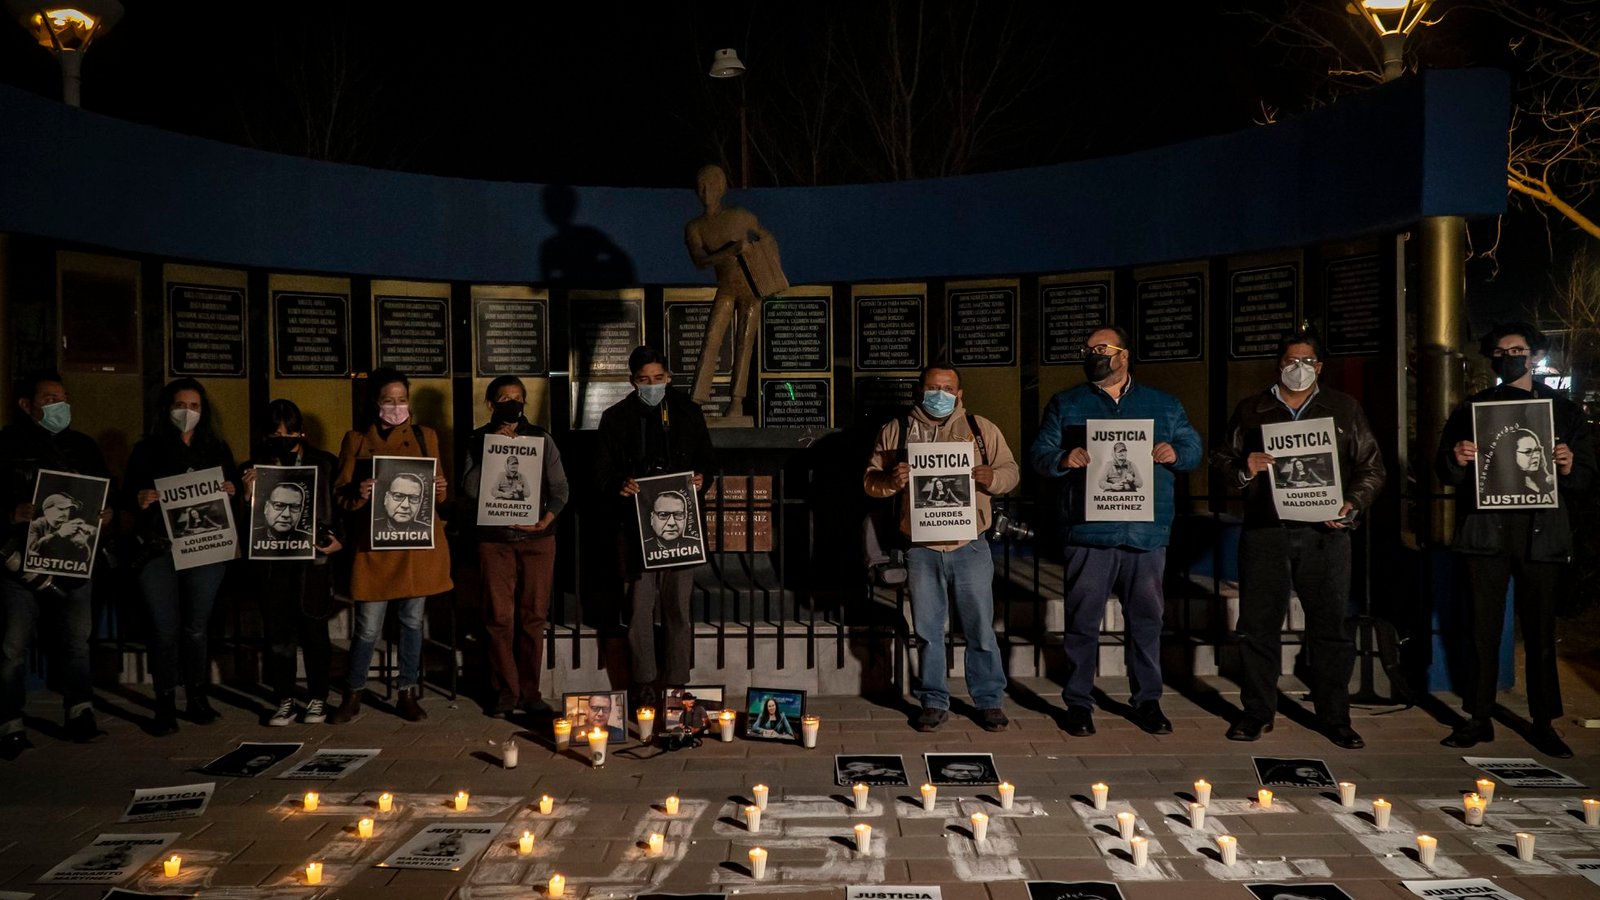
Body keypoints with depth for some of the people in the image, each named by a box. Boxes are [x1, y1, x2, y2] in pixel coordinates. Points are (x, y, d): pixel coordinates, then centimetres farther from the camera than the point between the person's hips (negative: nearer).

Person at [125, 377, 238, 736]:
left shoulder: (217, 449, 12)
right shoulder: (147, 449, 7)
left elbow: (235, 490, 13)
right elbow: (126, 493, 4)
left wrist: (232, 490, -10)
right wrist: (139, 499, -18)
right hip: (159, 548, -1)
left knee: (196, 627, 6)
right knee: (165, 629, -3)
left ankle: (197, 699, 18)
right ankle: (165, 705, 7)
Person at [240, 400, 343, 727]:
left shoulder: (324, 464, 3)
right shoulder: (255, 467, 7)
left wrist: (338, 540, -9)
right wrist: (248, 494, -12)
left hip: (312, 557, -2)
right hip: (270, 561, 2)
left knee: (313, 629, 2)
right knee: (277, 630, 4)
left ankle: (318, 698, 15)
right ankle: (283, 700, 16)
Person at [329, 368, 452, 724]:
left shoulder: (426, 436, 11)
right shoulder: (356, 440, 7)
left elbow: (437, 494, 15)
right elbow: (339, 494, 5)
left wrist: (440, 491, -8)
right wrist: (359, 494, -17)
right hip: (374, 546, -1)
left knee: (413, 621, 7)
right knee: (368, 627, -1)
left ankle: (409, 695, 20)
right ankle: (352, 696, 18)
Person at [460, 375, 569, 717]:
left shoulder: (541, 438, 6)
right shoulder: (479, 440, 5)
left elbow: (560, 488, 5)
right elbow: (469, 490, -6)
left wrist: (548, 517, -12)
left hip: (537, 538, 1)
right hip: (494, 539, -1)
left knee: (533, 617, 3)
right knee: (500, 618, -2)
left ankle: (529, 692, 14)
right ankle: (504, 692, 10)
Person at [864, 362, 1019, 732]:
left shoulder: (981, 429, 6)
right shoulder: (895, 431, 6)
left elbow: (1010, 470, 8)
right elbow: (870, 481, 6)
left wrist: (992, 477, -15)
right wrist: (890, 481, -16)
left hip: (970, 547, 0)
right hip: (922, 550, 1)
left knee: (981, 629, 6)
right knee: (927, 630, 9)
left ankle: (989, 700, 20)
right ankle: (934, 702, 22)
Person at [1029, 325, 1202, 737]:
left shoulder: (1164, 405, 13)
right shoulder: (1065, 404, 9)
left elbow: (1194, 450, 14)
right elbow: (1039, 455, 4)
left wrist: (1175, 454, -8)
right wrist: (1064, 459, -18)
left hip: (1148, 533, 2)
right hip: (1088, 532, -1)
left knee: (1146, 619, 9)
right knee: (1082, 621, 2)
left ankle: (1147, 700, 23)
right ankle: (1078, 703, 14)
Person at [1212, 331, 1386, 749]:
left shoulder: (1345, 409, 12)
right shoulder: (1251, 409, 11)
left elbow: (1371, 467, 11)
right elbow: (1221, 459, 11)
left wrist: (1352, 505, -6)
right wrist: (1244, 469, -11)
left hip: (1324, 532, 0)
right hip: (1264, 531, 0)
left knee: (1332, 625, 2)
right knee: (1258, 624, 3)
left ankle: (1335, 717, 15)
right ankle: (1257, 711, 15)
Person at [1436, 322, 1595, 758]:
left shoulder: (1564, 411, 11)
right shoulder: (1471, 408, 12)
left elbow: (1587, 475, 8)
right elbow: (1445, 471, 8)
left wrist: (1570, 468, -14)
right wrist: (1456, 460, -14)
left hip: (1541, 532, 0)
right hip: (1485, 531, 0)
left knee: (1541, 632, 5)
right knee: (1482, 629, 3)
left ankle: (1544, 723, 16)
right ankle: (1479, 718, 12)